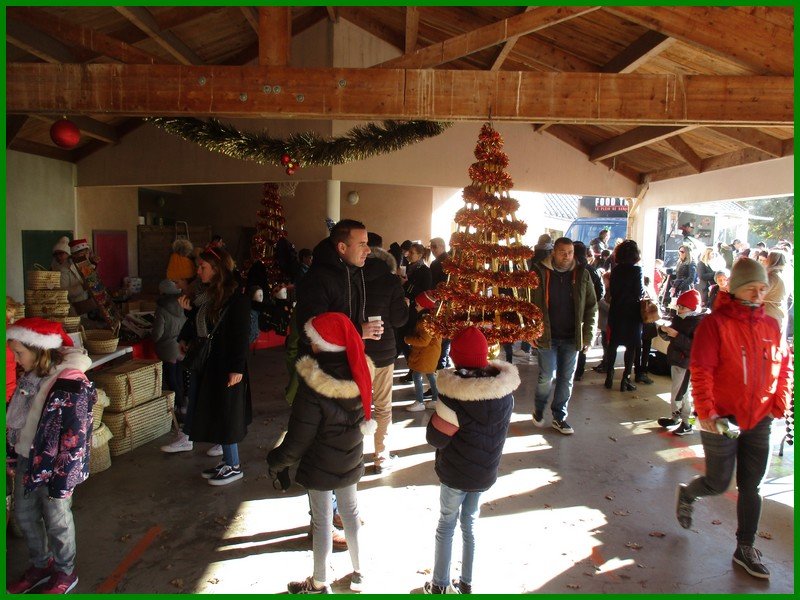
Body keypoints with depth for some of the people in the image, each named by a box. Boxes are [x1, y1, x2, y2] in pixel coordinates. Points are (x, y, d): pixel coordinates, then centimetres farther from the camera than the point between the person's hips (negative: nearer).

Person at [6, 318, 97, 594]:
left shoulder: (71, 386, -28)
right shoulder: (29, 376, -3)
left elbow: (74, 439, -23)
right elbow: (16, 420, 11)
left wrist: (61, 483, -19)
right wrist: (12, 457, 12)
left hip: (53, 467, -8)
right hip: (26, 461, 8)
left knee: (57, 521, 10)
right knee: (24, 514, 22)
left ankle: (65, 573, 34)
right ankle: (40, 565, 45)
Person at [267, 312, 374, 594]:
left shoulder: (313, 387, -29)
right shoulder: (359, 373, -12)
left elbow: (298, 438, -20)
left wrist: (277, 462, -5)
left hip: (320, 466, -5)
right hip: (351, 460, 5)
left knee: (322, 521, 11)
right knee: (350, 511, 21)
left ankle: (319, 583, 30)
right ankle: (358, 573, 38)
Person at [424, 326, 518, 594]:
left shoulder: (455, 396, -27)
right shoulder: (505, 391, -9)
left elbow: (435, 438, -21)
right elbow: (500, 428, 4)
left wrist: (436, 415, -8)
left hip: (456, 474, -4)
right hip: (486, 472, 5)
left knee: (447, 525, 15)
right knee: (470, 524, 21)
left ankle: (440, 585, 28)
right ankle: (466, 584, 34)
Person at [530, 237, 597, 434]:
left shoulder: (582, 274, 0)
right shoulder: (540, 272, -6)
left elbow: (591, 307, 5)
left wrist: (587, 336, 0)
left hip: (571, 338, 3)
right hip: (546, 336, -2)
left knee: (566, 379, 10)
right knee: (546, 377, 2)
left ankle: (559, 417, 25)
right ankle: (538, 409, 29)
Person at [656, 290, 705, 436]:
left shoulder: (700, 322, -16)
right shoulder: (679, 318, 7)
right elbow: (669, 337, 16)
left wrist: (677, 335, -28)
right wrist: (664, 330, -5)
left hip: (687, 363, -8)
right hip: (676, 359, 8)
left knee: (682, 392, -2)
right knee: (677, 390, 18)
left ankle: (687, 423, 10)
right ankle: (675, 417, 32)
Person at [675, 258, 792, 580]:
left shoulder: (771, 326, 4)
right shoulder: (715, 323, -13)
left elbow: (785, 367, 13)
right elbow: (701, 371, -17)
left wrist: (780, 404, 2)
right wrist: (706, 411, -24)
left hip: (759, 421, 5)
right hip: (722, 420, -5)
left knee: (750, 487, 13)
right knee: (719, 483, 6)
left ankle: (745, 548, 28)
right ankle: (687, 494, 39)